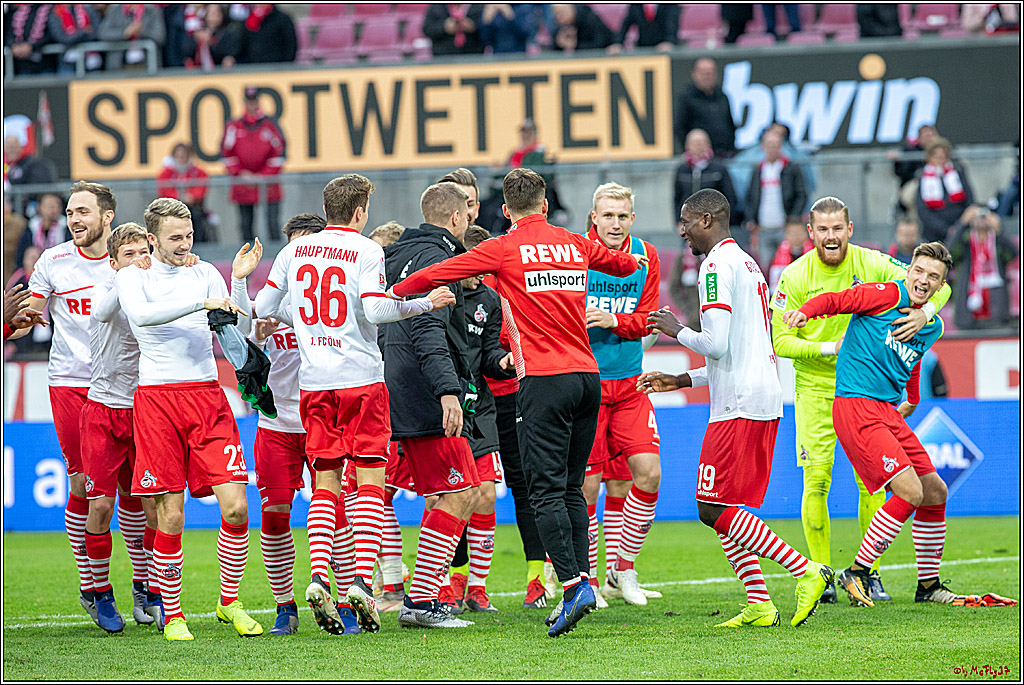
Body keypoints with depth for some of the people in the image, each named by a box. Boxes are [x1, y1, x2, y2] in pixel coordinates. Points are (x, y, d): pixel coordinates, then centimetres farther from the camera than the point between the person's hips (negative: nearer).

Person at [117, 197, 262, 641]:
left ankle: (229, 601, 10)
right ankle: (172, 615, 9)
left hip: (207, 395, 3)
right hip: (157, 399, -3)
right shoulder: (132, 277, 4)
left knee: (235, 505, -8)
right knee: (171, 516, -4)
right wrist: (203, 302, -25)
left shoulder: (204, 274, 13)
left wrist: (239, 280, -7)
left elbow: (240, 329, 7)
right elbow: (141, 313, -19)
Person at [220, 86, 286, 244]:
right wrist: (241, 173, -3)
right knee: (246, 225, 4)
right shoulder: (233, 126, 7)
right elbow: (226, 154, 7)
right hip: (243, 186, 2)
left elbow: (279, 153, -1)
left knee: (272, 223, -8)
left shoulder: (270, 124, 1)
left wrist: (264, 176, -7)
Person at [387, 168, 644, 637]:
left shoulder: (504, 249, -1)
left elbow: (438, 273, 3)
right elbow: (623, 264, 34)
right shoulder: (575, 245, 14)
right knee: (571, 489, 11)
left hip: (544, 382, -5)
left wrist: (391, 293, 19)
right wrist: (633, 261, 58)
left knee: (547, 489, -8)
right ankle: (581, 577, 4)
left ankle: (573, 584, -21)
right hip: (587, 377, 6)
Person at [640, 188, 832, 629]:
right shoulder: (748, 265, 22)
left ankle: (806, 572, -16)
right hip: (763, 398, 10)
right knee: (724, 510, 12)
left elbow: (717, 345, -19)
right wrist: (681, 381, 28)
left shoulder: (718, 265, -10)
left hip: (739, 407, -10)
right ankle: (758, 605, 7)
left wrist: (677, 330, 0)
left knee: (714, 510, -10)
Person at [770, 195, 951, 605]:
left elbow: (936, 286, -3)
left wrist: (923, 313, -24)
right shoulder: (795, 276, -10)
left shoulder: (872, 264, -6)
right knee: (816, 482, -7)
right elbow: (780, 340, -9)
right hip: (815, 386, -1)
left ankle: (870, 572, 9)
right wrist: (830, 348, -20)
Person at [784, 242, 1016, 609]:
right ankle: (856, 573, -7)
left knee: (935, 492, 10)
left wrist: (911, 401, 48)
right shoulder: (888, 296, -8)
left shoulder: (932, 327, 15)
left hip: (887, 413, 9)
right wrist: (805, 312, -31)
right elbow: (834, 301, -11)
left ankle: (929, 585, 24)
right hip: (856, 409, -9)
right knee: (910, 492, -17)